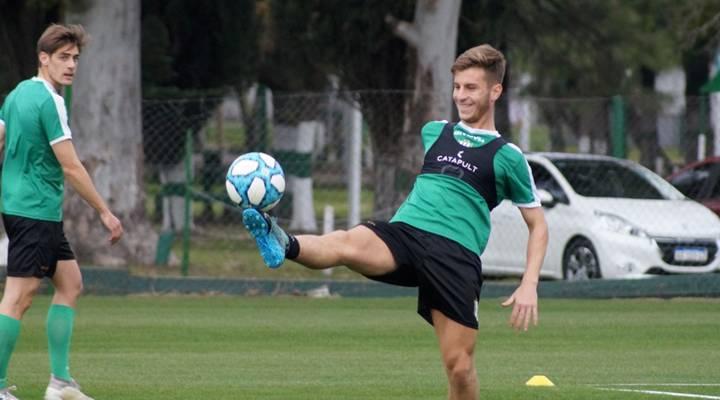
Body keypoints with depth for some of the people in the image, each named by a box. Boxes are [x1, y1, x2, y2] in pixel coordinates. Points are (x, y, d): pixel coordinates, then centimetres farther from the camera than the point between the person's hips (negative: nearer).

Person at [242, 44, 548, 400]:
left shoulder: (507, 157, 9)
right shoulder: (434, 132, 21)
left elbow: (538, 226, 13)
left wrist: (529, 285, -1)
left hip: (457, 255, -2)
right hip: (403, 233, 2)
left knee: (459, 365, -7)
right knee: (345, 244, -32)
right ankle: (285, 246, -64)